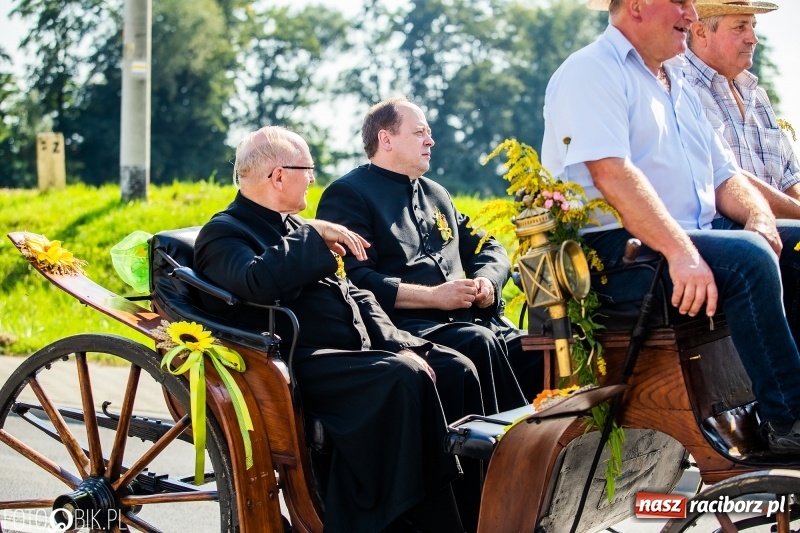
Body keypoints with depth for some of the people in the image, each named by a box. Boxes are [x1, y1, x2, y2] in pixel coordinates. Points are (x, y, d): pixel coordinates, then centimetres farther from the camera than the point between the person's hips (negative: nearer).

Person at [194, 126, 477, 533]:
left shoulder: (295, 228, 25)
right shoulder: (223, 233, -1)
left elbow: (355, 295, 21)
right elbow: (260, 283, -26)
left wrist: (399, 346, 5)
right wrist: (315, 238, -14)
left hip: (359, 348, 9)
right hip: (300, 364, -9)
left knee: (455, 370, -8)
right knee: (403, 377, -30)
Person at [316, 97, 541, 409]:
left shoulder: (436, 194, 26)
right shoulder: (347, 195, 1)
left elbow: (489, 249, 28)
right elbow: (354, 281, -12)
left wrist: (487, 281, 4)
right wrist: (433, 296, -15)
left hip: (465, 321, 7)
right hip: (402, 324, -7)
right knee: (478, 343, -34)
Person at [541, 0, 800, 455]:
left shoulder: (680, 87, 23)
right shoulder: (590, 73, -5)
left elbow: (725, 176, 19)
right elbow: (612, 174, -20)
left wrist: (760, 220, -4)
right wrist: (680, 252, -30)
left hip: (700, 234, 9)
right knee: (748, 258, -30)